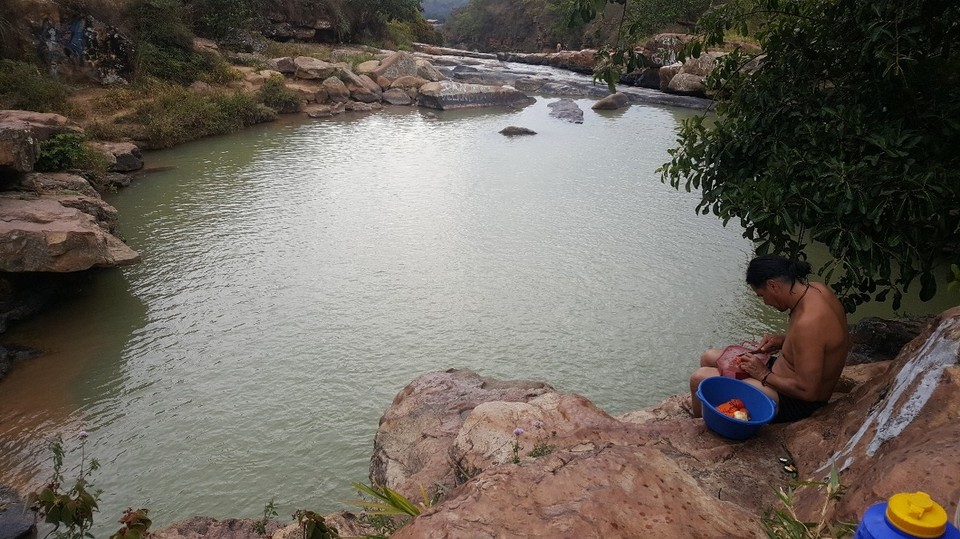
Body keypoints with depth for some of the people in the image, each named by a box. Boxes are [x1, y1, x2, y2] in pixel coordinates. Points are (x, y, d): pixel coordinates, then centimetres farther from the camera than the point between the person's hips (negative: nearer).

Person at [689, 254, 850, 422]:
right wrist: (784, 340, 2)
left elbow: (808, 391, -29)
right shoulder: (816, 289, -6)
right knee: (708, 358, 16)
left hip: (794, 402, -10)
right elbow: (819, 338, 15)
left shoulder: (807, 323, -34)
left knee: (699, 379, -12)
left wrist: (764, 375, -17)